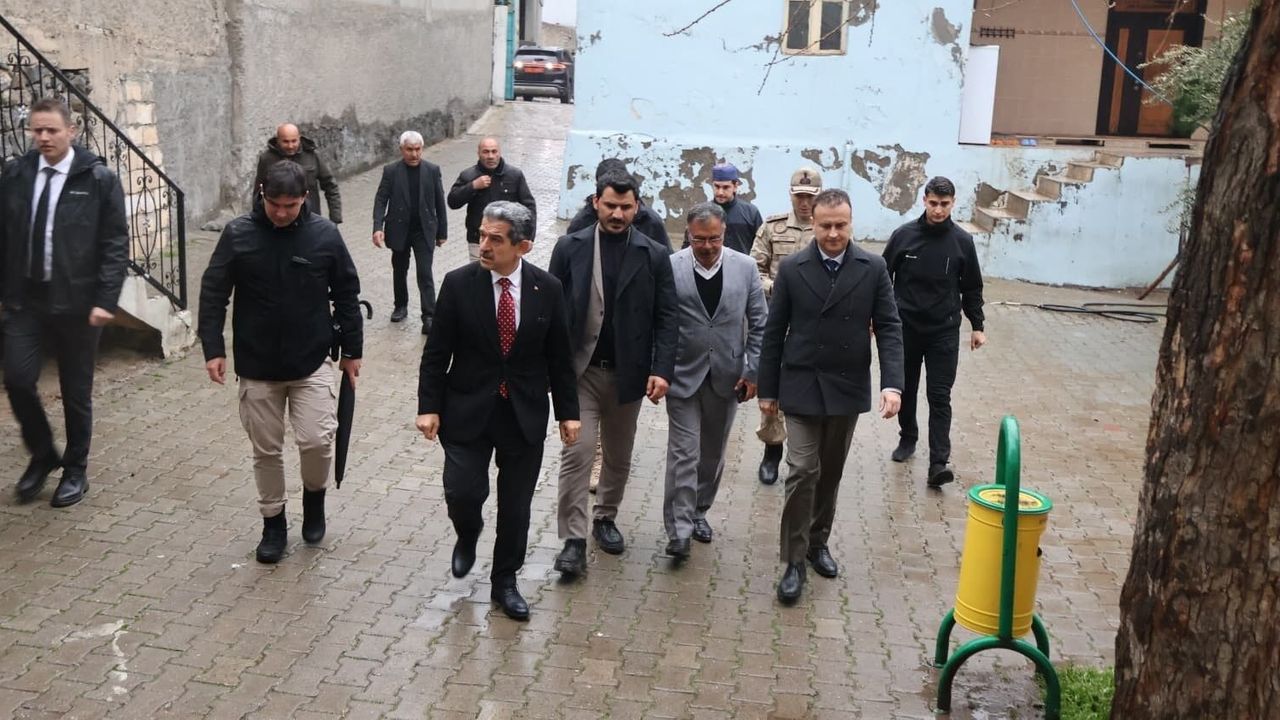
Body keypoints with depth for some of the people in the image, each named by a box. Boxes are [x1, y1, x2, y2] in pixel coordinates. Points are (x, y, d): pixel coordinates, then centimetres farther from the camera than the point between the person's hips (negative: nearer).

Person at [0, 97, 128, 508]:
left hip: (77, 302, -3)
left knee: (76, 391, 7)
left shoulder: (98, 179, -7)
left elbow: (116, 245, -8)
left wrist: (105, 300, -14)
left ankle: (75, 470, 25)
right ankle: (42, 455, 22)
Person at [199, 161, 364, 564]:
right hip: (257, 366, 1)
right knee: (266, 450, 9)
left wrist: (352, 350, 5)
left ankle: (314, 497, 22)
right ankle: (273, 523, 27)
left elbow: (346, 295, 3)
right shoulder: (238, 235, -5)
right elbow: (213, 293, 0)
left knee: (317, 440, -10)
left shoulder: (324, 235, -5)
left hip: (312, 363, -1)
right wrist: (213, 349, -6)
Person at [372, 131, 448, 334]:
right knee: (399, 271, 16)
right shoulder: (391, 171, -4)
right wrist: (378, 227, -19)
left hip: (424, 230, -1)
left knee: (425, 273, -7)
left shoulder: (432, 170, -2)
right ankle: (401, 306, 34)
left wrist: (442, 231, 4)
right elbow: (380, 200, -6)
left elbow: (439, 202, 3)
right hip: (399, 230, 1)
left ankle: (429, 317, -7)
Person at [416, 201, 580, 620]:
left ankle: (505, 582, 28)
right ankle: (468, 535, 28)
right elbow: (436, 352, -3)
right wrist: (429, 407, -8)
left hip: (525, 415, 1)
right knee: (462, 493, -9)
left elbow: (559, 357, 3)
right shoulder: (458, 284, -7)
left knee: (515, 508, 8)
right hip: (468, 411, -1)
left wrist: (567, 411, 3)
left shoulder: (548, 290, -5)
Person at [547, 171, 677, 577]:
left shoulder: (655, 255, -2)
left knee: (618, 456, 15)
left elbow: (665, 317, -3)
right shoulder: (570, 248, -1)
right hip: (579, 370, -1)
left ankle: (605, 518, 36)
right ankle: (574, 540, -1)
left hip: (627, 373, 1)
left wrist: (661, 369, -13)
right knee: (577, 452, -8)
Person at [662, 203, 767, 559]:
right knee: (684, 453, -4)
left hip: (727, 376, 3)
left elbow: (759, 324, 3)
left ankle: (699, 512, 33)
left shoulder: (745, 267, -2)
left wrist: (753, 371, -1)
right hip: (683, 376, -3)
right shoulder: (670, 267, -10)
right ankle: (679, 529, 1)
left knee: (713, 452, 15)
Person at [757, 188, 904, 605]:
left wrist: (892, 383, -16)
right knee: (802, 472, -7)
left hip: (848, 390, 2)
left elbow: (888, 328, -4)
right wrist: (767, 389, 1)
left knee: (831, 472, 14)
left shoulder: (873, 269, -2)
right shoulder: (792, 269, -5)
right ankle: (794, 561, 1)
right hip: (801, 387, -2)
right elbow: (774, 332, 0)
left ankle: (818, 542, 32)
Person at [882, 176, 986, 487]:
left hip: (944, 332, -1)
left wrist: (977, 327, 5)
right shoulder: (904, 235, -4)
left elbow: (972, 288, 6)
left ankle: (939, 462, -8)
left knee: (939, 396, -5)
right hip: (905, 328, 1)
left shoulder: (962, 241, -2)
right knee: (906, 389, 14)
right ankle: (908, 438, 36)